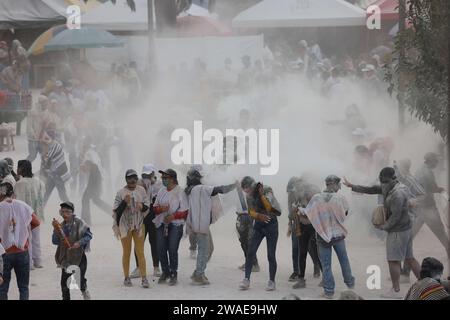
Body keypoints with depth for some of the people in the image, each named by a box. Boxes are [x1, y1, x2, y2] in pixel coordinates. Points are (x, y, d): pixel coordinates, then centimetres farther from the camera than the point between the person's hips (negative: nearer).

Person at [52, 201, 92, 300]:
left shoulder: (78, 223, -10)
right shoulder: (61, 226, 2)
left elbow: (89, 235, -9)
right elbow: (55, 241, -1)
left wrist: (79, 243, -21)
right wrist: (56, 230, -15)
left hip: (79, 256, -3)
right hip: (66, 257, 4)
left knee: (80, 279, 3)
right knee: (64, 282, 1)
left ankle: (84, 290, 35)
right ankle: (66, 298, 15)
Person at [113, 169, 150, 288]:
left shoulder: (141, 190, 3)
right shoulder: (121, 192, -5)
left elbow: (147, 206, 9)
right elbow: (116, 210, -7)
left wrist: (142, 206, -14)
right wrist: (124, 202, -22)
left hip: (139, 225, 1)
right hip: (125, 225, -1)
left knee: (140, 252, 0)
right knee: (126, 252, 8)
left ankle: (144, 278, 0)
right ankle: (126, 278, 17)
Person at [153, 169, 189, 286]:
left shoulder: (180, 192, -5)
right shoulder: (161, 192, 12)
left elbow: (185, 211, -6)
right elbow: (155, 208, 14)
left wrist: (173, 216, -19)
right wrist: (161, 209, -8)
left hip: (175, 225, -5)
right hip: (161, 224, 5)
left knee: (172, 249, -8)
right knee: (161, 249, 4)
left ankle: (173, 274, 3)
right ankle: (165, 272, 19)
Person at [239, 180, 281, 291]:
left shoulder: (267, 191, -12)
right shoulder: (249, 196, 2)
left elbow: (268, 207, -22)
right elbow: (251, 211, -2)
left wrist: (261, 194, -25)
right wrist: (258, 215, -22)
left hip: (271, 224, -4)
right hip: (258, 225, 4)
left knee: (271, 255, -3)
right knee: (250, 252, -8)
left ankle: (271, 281, 7)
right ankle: (246, 280, -7)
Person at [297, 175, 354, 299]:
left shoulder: (316, 198, -12)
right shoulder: (341, 198, -11)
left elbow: (306, 213, -10)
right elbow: (345, 212, 2)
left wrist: (299, 209, 11)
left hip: (323, 235, -1)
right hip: (338, 234, 1)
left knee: (326, 265, 7)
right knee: (344, 260, 22)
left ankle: (329, 291, 10)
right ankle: (350, 283, 38)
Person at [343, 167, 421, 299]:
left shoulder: (397, 194, -23)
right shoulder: (387, 188, 7)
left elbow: (395, 216, -21)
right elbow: (371, 190, 15)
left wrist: (383, 226, -7)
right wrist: (353, 187, 14)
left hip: (398, 231, -10)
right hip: (406, 229, 10)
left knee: (393, 261, -1)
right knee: (409, 258, 14)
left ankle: (395, 291, 5)